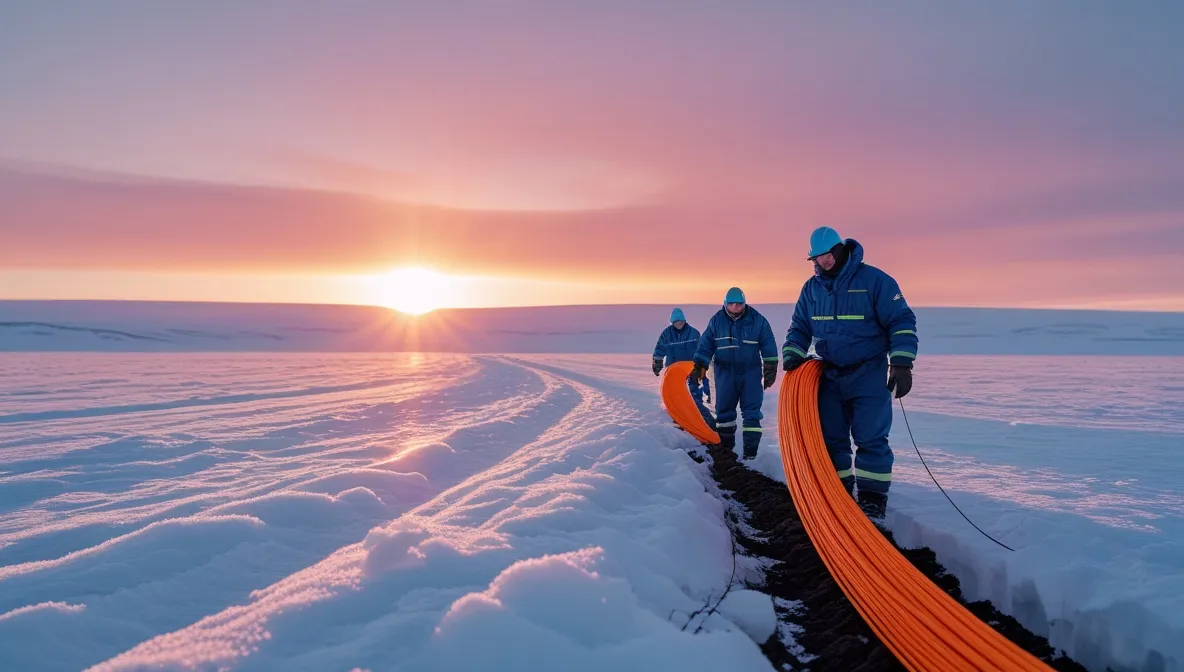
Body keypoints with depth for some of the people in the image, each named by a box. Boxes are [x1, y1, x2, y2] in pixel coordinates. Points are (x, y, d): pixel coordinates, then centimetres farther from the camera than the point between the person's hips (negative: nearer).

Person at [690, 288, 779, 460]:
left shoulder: (757, 320, -6)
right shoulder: (716, 320, -2)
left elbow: (768, 346, 1)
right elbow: (706, 345, 3)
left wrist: (770, 371, 0)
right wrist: (699, 366, -1)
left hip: (751, 372, -2)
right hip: (725, 372, 2)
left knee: (751, 412, -4)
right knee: (724, 410, 9)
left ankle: (750, 451, 0)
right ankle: (725, 447, 26)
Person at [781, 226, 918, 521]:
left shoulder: (874, 280, -10)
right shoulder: (811, 288, 5)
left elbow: (901, 322, -8)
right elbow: (799, 328, 15)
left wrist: (901, 364, -14)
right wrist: (792, 358, 0)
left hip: (868, 375, -5)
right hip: (829, 375, 5)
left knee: (870, 439, -6)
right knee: (830, 438, 8)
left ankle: (872, 499, 5)